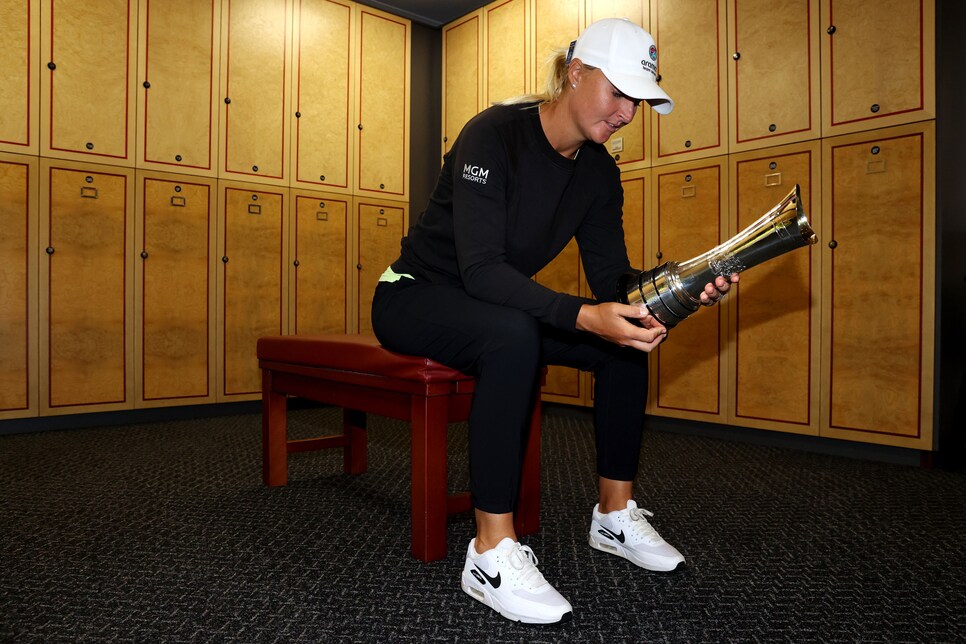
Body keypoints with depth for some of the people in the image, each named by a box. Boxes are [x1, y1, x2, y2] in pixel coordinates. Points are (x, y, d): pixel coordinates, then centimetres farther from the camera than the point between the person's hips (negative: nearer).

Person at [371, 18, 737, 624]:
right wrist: (584, 316, -43)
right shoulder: (494, 135, -22)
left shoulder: (599, 173, -1)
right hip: (415, 297, -6)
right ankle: (492, 553, -29)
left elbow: (612, 277, -4)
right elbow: (480, 268, -33)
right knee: (514, 332, -38)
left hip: (498, 309, 7)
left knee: (631, 337, -7)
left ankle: (616, 514, 5)